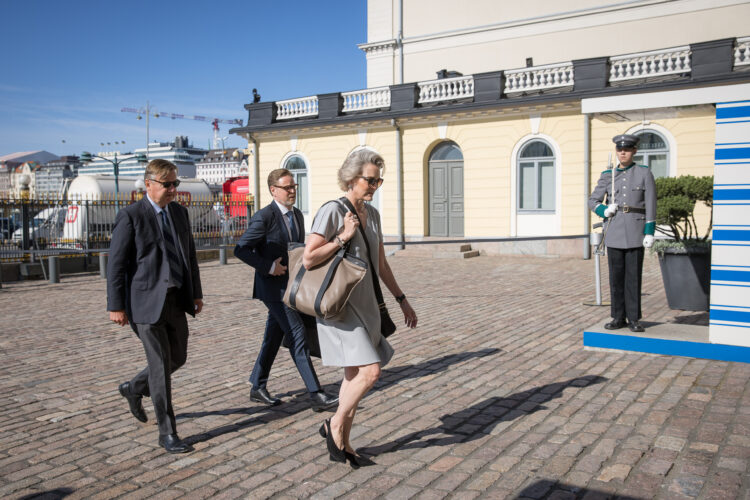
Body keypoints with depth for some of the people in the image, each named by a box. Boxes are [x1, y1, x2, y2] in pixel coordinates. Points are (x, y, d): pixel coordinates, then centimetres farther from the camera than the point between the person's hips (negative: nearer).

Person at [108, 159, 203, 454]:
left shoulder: (179, 212, 10)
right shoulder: (131, 216, -10)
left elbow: (189, 254, 16)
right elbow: (116, 263, -9)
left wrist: (196, 293, 15)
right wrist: (116, 306, -11)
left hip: (176, 299, 7)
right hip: (147, 302, -7)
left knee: (178, 358, 15)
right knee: (160, 366, -3)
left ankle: (134, 389, 41)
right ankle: (167, 433, 10)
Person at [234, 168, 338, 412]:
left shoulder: (297, 215, 11)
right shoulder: (264, 217, -13)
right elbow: (240, 250, -14)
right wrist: (268, 267, -19)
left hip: (292, 285, 8)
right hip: (273, 286, -8)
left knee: (274, 337, 14)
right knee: (297, 335, -11)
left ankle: (258, 388, 27)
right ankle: (316, 394, -8)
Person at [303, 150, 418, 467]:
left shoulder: (372, 214, 11)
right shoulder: (332, 211, -12)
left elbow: (381, 265, 18)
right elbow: (308, 259, -17)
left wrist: (402, 300, 18)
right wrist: (343, 237, -18)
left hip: (365, 304, 8)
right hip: (340, 305, -8)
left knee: (355, 374, 12)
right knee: (370, 370, -16)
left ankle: (342, 445, 24)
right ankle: (334, 425, 8)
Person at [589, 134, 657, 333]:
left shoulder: (644, 173, 2)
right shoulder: (607, 175, 8)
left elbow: (650, 205, -2)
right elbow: (593, 200, 13)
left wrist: (650, 232, -8)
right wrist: (604, 211, -8)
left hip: (635, 232, -2)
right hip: (614, 232, 2)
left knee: (633, 276, 0)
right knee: (616, 276, 5)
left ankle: (634, 319, 8)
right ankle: (619, 318, 14)